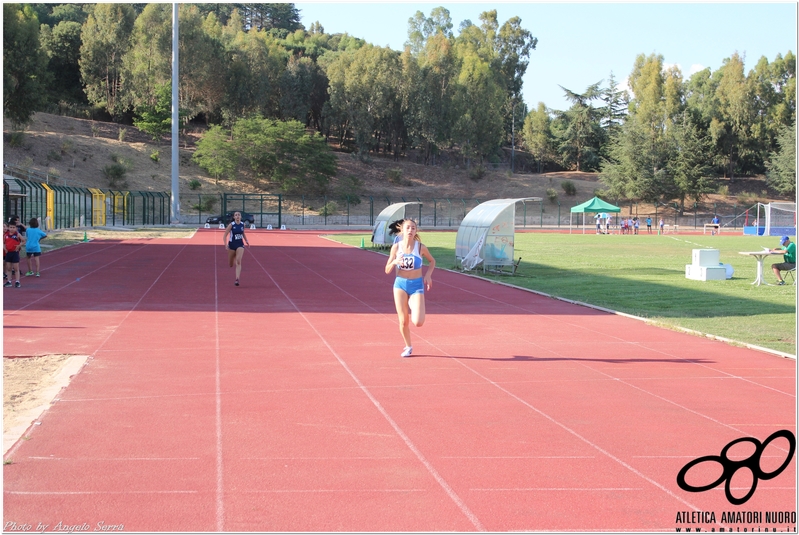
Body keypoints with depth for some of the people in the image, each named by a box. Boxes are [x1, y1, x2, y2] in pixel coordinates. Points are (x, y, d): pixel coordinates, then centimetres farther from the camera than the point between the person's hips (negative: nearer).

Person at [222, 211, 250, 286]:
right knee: (230, 264, 12)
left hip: (240, 245, 1)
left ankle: (237, 279, -21)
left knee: (238, 262, -18)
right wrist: (226, 245, -19)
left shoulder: (242, 224, 0)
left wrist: (246, 241, 9)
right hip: (232, 245, -1)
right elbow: (225, 236, -8)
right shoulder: (231, 225, -11)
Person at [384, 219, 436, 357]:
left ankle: (412, 309, 22)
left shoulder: (420, 247, -7)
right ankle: (408, 347, 26)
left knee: (418, 322, -14)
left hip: (416, 285, -1)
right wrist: (395, 262, -19)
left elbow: (432, 261, 12)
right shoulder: (396, 247, -4)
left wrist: (428, 274, -4)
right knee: (403, 321, 2)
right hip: (400, 285, 1)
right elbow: (387, 270, 1)